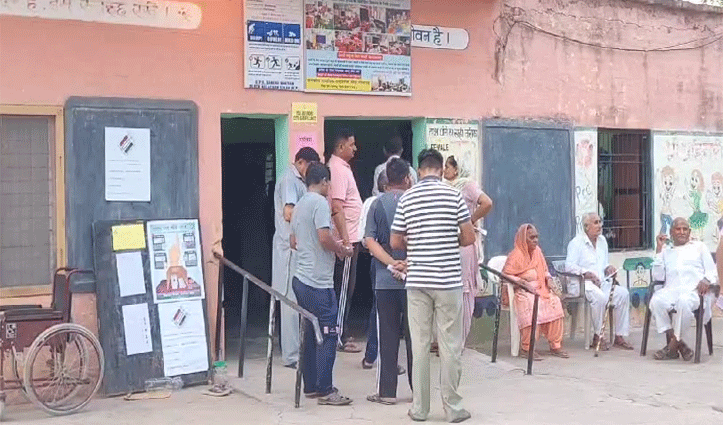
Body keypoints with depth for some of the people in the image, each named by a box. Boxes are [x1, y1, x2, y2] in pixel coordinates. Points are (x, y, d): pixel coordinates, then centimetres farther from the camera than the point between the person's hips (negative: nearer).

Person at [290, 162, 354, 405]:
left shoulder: (300, 205, 16)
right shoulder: (320, 202, -11)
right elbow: (325, 238, -21)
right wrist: (343, 250, -4)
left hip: (301, 278, 10)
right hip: (318, 282, -10)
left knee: (311, 334, 15)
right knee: (328, 334, -5)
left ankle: (311, 386, 20)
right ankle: (325, 391, -2)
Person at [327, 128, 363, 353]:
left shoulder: (342, 167, 15)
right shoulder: (338, 169, -16)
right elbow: (336, 208, -23)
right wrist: (345, 240, -25)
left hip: (349, 237, 10)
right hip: (346, 238, -10)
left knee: (345, 288, 14)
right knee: (344, 288, -4)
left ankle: (341, 333, 22)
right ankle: (340, 338, 2)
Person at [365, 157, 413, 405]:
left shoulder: (378, 204, 3)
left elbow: (370, 241, -6)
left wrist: (391, 263, -11)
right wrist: (407, 263, -9)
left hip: (385, 280, 1)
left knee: (387, 336, 5)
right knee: (414, 335, 8)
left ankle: (387, 391, 7)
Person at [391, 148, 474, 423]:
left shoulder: (407, 198, 1)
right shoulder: (453, 195, -4)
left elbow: (395, 243, 3)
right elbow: (469, 238, -3)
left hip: (417, 281, 2)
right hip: (449, 280, -2)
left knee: (419, 345, 7)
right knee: (450, 346, 5)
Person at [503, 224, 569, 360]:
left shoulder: (537, 251, 13)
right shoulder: (516, 254, -8)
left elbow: (545, 271, 25)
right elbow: (506, 275, -11)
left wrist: (549, 278, 3)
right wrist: (523, 282, -20)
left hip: (539, 288, 7)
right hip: (521, 292, -7)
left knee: (555, 301, -18)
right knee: (530, 303, -36)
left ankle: (555, 345, -10)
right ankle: (526, 348, -27)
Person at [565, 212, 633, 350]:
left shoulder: (602, 240, 21)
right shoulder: (576, 242, -2)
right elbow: (569, 266, -12)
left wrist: (608, 268, 8)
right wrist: (588, 274, -22)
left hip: (602, 282, 7)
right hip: (583, 283, -7)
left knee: (623, 292, -19)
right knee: (599, 296, -36)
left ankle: (620, 336, -15)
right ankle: (598, 337, -23)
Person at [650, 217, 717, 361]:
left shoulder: (699, 247, 25)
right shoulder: (666, 252, 29)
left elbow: (712, 272, 15)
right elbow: (658, 277, 14)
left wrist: (706, 280, -10)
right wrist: (659, 249, 13)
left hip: (693, 290, -2)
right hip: (671, 290, 2)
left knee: (684, 302, -40)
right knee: (656, 301, -34)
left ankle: (673, 346, -28)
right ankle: (681, 346, -29)